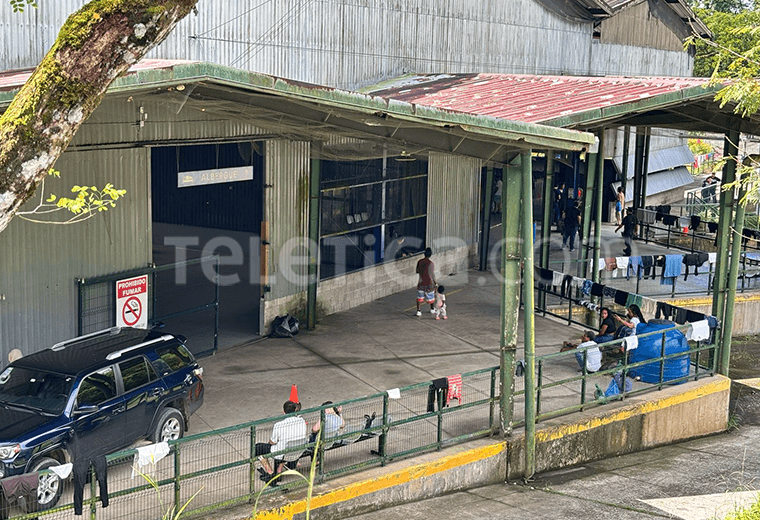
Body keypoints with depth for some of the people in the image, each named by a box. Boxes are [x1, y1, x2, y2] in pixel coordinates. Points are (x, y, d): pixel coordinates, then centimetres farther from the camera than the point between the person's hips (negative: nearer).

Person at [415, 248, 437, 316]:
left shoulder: (419, 261, -6)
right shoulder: (431, 263, -19)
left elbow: (417, 271, 3)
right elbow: (432, 274, -14)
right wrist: (435, 282, 1)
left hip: (421, 283, 3)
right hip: (429, 283, -3)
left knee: (419, 297, 12)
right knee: (431, 296, 17)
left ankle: (418, 311, 7)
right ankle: (432, 309, 34)